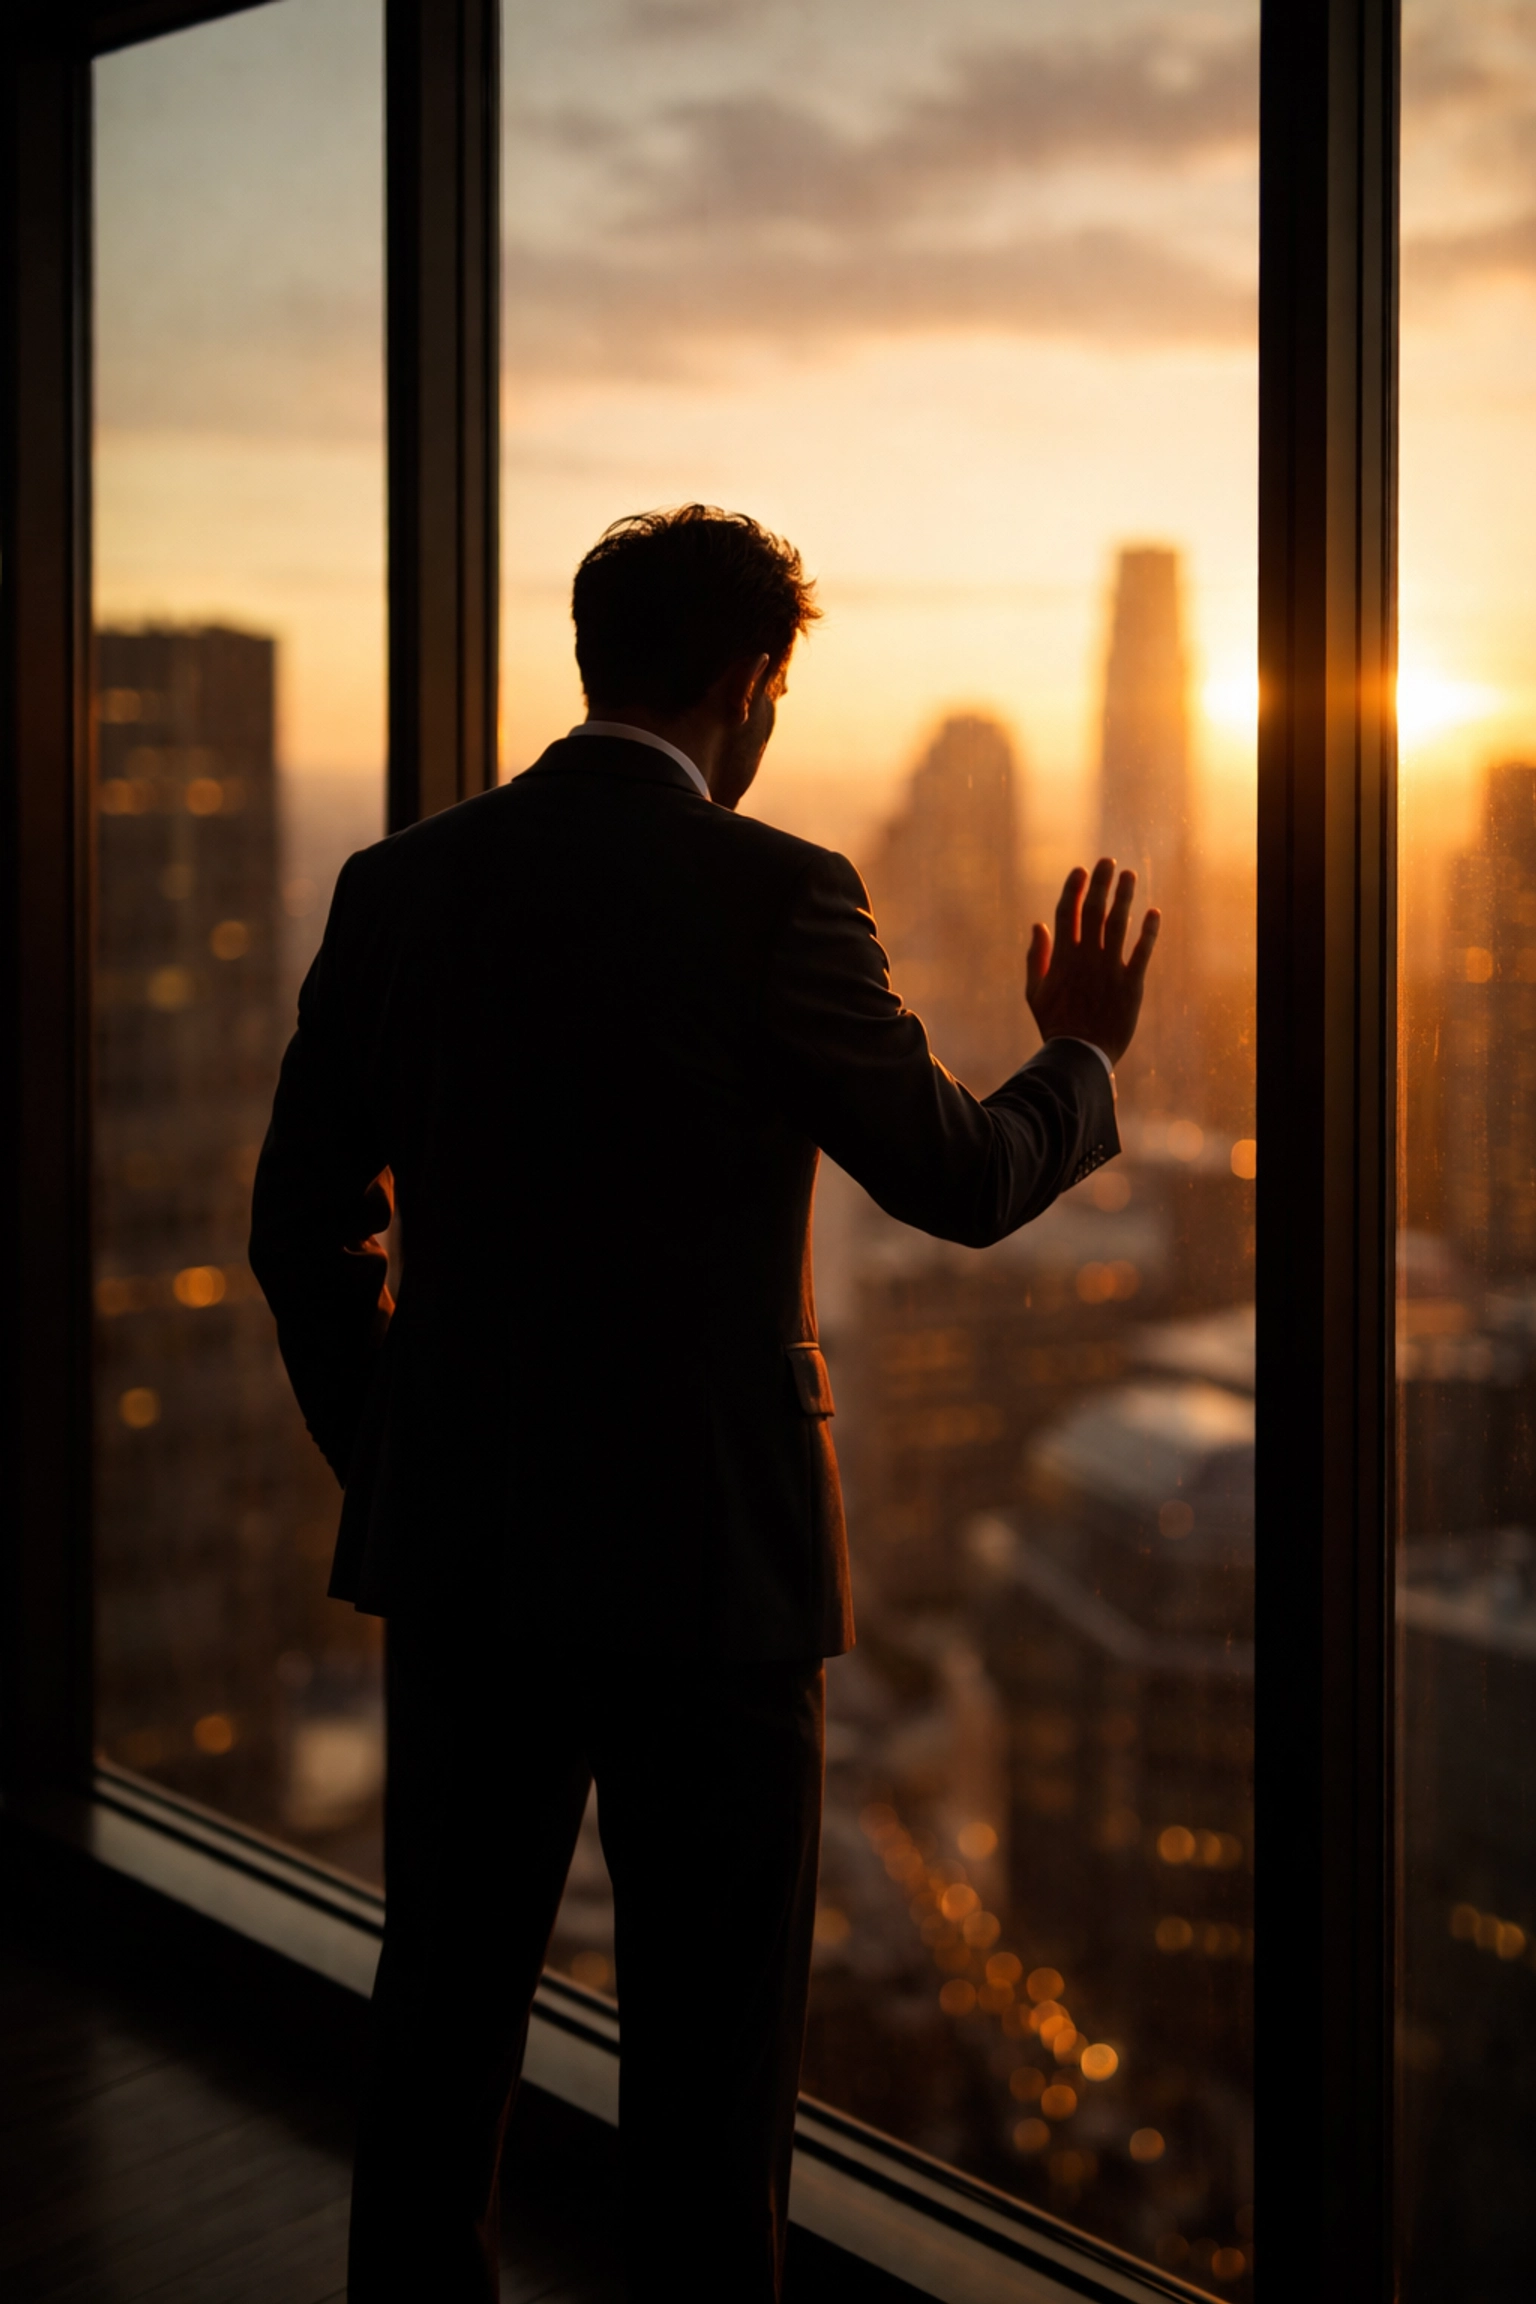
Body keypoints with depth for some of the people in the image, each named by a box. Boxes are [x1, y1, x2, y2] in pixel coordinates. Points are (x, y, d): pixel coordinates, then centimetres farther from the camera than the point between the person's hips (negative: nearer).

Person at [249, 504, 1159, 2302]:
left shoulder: (399, 884, 2)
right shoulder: (773, 894, -12)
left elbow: (298, 1225, 7)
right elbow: (963, 1180, -4)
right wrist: (1082, 1055, 16)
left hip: (459, 1547, 5)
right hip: (702, 1549, -5)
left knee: (441, 2012, 17)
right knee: (710, 2047, 9)